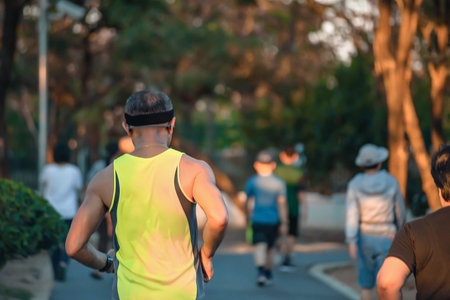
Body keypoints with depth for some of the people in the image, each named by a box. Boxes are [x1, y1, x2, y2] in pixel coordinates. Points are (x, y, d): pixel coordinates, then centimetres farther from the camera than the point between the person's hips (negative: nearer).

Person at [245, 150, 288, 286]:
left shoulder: (252, 181, -2)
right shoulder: (279, 183, -3)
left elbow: (247, 201, 7)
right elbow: (282, 204, -7)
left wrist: (248, 215, 24)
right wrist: (284, 223, -4)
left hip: (257, 219, -1)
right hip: (273, 220, 2)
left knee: (260, 246, -10)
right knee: (270, 247, 17)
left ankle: (260, 271, -32)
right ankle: (268, 275, 29)